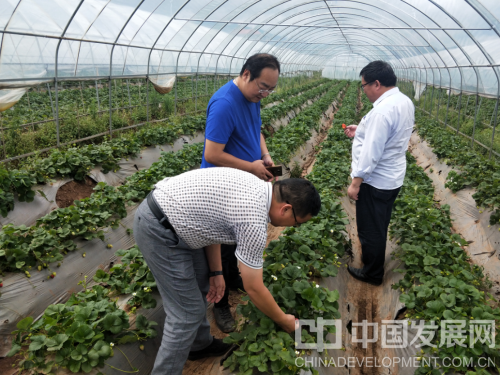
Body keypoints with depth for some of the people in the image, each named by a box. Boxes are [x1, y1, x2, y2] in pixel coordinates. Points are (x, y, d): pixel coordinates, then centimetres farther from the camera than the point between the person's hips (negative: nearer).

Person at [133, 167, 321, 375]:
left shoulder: (255, 186, 5)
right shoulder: (254, 221, -21)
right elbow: (253, 288, -11)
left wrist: (216, 272, 16)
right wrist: (284, 321, 5)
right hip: (159, 228, -10)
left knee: (201, 284, 22)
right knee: (187, 313, -1)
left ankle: (199, 344, 42)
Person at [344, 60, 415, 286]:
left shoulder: (382, 111, -27)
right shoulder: (405, 102, 3)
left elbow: (370, 153, -27)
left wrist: (355, 183, -20)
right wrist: (362, 130, 16)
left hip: (376, 181, -10)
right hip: (393, 177, 10)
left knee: (370, 229, 9)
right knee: (379, 226, 25)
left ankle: (372, 274, 27)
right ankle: (374, 263, 45)